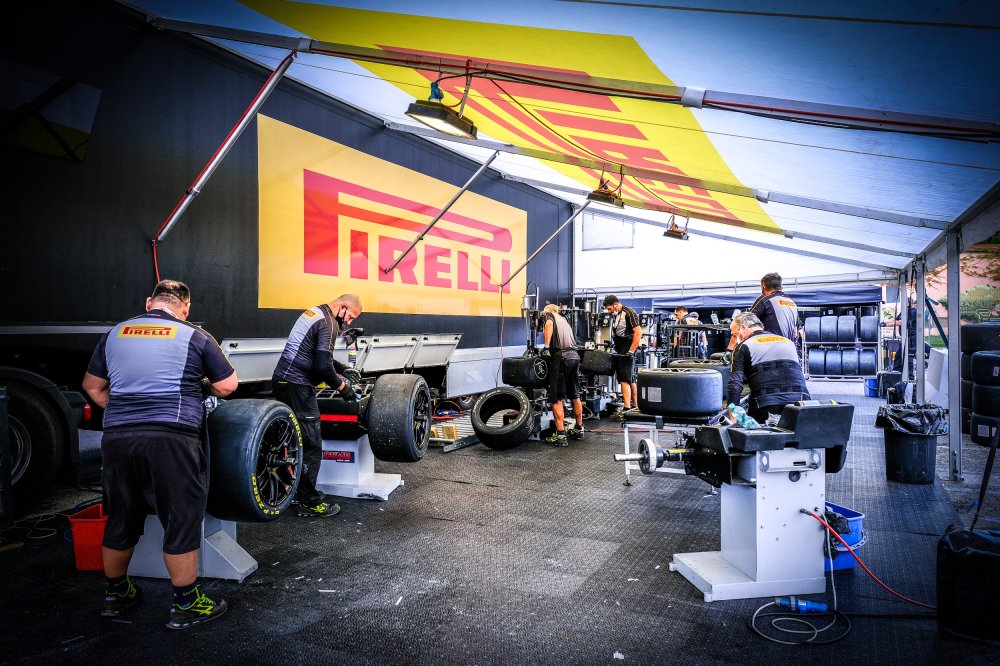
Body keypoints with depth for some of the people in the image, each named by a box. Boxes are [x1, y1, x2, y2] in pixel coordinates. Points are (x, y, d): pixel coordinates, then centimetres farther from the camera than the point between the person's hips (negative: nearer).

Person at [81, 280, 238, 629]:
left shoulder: (115, 334, 15)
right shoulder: (194, 337, 2)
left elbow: (92, 385, 24)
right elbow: (227, 385, 6)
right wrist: (204, 383, 25)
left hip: (117, 437, 5)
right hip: (171, 439, -5)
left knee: (121, 521, 20)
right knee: (181, 522, 5)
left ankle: (115, 594, 38)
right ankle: (186, 605, 14)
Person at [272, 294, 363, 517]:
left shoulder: (314, 312, 17)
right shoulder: (328, 323, -13)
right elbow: (323, 366, -20)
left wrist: (343, 369, 22)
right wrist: (342, 387, -7)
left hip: (283, 380, 10)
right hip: (297, 385, -10)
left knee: (299, 440, 17)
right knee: (311, 444, -4)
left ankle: (299, 491, 26)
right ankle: (309, 502, 2)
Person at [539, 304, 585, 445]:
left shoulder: (548, 314, 11)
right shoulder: (563, 319, 30)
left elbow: (548, 323, -12)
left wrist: (546, 346, -12)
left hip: (561, 356, -7)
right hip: (574, 355, 7)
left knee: (556, 399, -4)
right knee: (575, 396, 18)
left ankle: (560, 435, -5)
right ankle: (579, 429, 28)